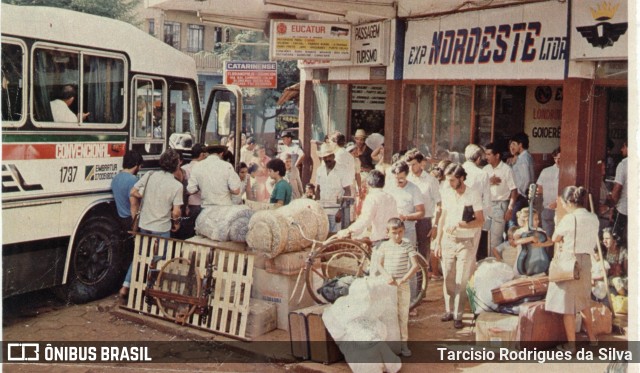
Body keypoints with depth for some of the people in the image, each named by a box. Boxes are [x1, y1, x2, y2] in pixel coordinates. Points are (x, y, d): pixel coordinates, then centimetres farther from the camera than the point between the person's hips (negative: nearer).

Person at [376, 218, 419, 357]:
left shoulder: (408, 246, -6)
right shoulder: (384, 246, 0)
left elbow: (415, 265, -11)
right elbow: (379, 264, 1)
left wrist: (403, 279, -20)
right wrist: (387, 276, -17)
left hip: (403, 285, -1)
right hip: (388, 285, 1)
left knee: (403, 315, 7)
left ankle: (403, 342, 17)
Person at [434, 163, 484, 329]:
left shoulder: (474, 195, -8)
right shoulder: (447, 194, 6)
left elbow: (480, 221, -10)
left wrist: (461, 225, -25)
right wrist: (438, 242, 10)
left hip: (466, 243, -4)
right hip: (448, 241, 4)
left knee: (461, 281, -1)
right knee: (448, 279, 8)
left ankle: (458, 316, 5)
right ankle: (449, 310, 20)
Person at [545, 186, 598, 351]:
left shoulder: (569, 218, -16)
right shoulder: (593, 218, 3)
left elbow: (555, 238, -2)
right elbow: (593, 241, 14)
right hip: (586, 261, 7)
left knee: (567, 305, 3)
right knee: (583, 301, 23)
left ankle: (571, 344, 8)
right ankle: (591, 337, 33)